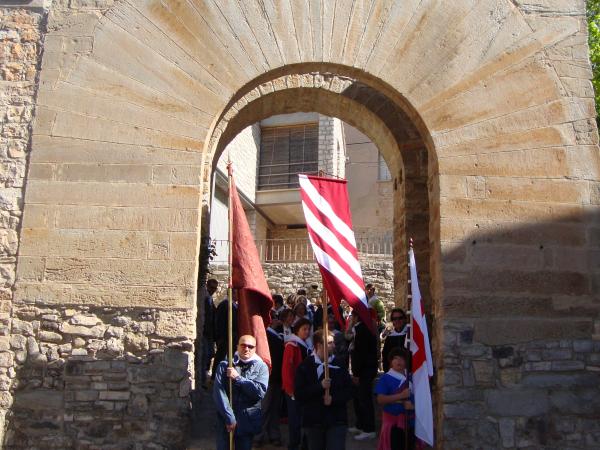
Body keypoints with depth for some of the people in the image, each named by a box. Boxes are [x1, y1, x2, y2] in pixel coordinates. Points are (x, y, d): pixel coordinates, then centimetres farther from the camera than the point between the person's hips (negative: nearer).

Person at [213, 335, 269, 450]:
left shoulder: (261, 367, 0)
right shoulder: (224, 366, -1)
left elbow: (260, 391, -13)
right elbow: (219, 393, -9)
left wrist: (237, 378, -14)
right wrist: (229, 418, -15)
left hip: (248, 421, 1)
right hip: (226, 420, -1)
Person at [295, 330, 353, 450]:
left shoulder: (339, 365, 3)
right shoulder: (305, 366, -3)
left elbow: (348, 391, 3)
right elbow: (298, 394, -9)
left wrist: (334, 399, -15)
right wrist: (320, 386, -20)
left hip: (337, 420, 0)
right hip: (313, 421, 0)